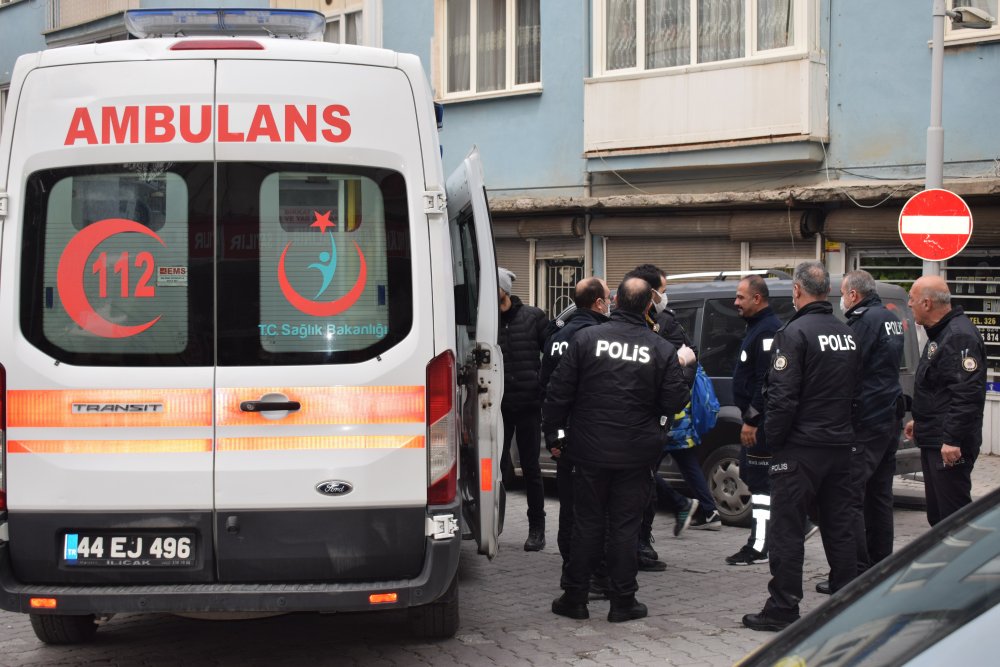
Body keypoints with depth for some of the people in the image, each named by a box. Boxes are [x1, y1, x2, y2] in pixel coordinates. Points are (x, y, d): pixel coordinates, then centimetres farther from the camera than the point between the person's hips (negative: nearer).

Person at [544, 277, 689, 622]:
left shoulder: (587, 338, -5)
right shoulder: (661, 349, -5)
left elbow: (559, 391, -3)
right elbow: (674, 402, -4)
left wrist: (552, 433, 8)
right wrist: (682, 370, 16)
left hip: (591, 451, 0)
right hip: (636, 454, 0)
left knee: (587, 523, 9)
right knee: (625, 526, 7)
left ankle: (575, 597, 14)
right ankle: (623, 601, 11)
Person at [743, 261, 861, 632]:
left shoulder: (795, 333, -14)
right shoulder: (847, 334, 11)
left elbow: (782, 396, -19)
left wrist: (773, 439, -9)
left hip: (801, 448, -7)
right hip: (840, 446, 7)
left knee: (786, 529, -1)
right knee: (839, 527, 13)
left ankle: (782, 608, 1)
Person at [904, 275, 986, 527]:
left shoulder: (960, 337, -19)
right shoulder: (940, 333, 17)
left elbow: (967, 393, -26)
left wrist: (953, 439, -27)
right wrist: (919, 421, 29)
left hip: (950, 445, -11)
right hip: (933, 439, 11)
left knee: (954, 513, -9)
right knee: (936, 513, 16)